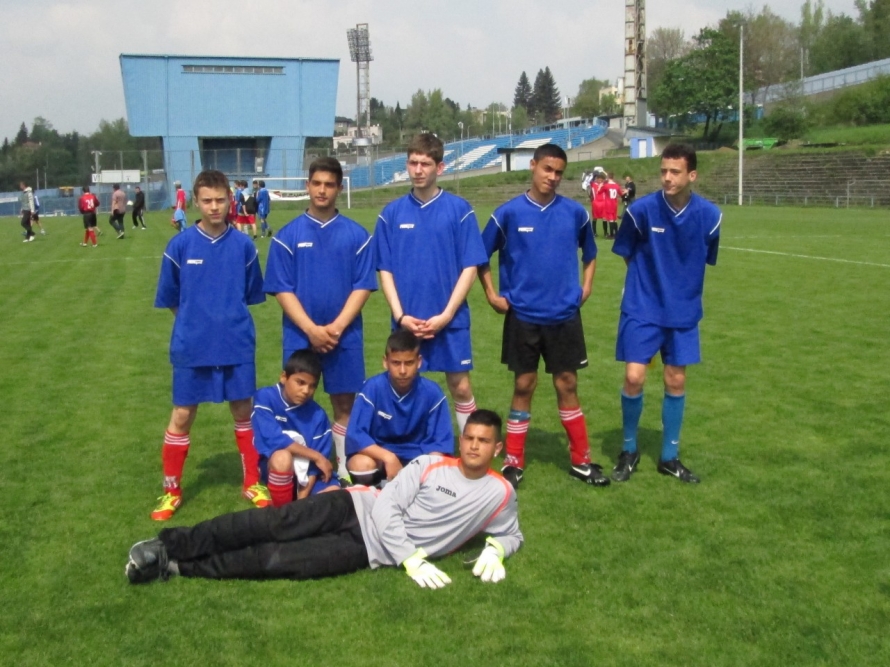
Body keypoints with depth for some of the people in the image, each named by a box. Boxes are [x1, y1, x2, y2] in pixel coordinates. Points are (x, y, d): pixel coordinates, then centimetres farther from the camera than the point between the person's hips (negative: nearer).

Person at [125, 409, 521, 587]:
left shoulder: (500, 494, 2)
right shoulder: (430, 464, -1)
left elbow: (512, 534, 18)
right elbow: (387, 507, -6)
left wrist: (495, 549, -7)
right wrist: (412, 560, -19)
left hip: (370, 551, -1)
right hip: (359, 510, 1)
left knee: (277, 560, -17)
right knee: (275, 525, -20)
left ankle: (176, 569, -12)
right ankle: (170, 545, -13)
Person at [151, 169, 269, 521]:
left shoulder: (243, 245, -3)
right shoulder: (180, 245, -6)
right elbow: (171, 299, 4)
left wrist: (231, 321, 8)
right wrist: (195, 325, 9)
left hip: (237, 345, 1)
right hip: (191, 347, -1)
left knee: (243, 411, 11)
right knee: (182, 416, 6)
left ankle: (252, 483, 26)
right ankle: (172, 490, 21)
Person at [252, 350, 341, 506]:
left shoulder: (317, 415, -5)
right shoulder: (265, 398, -12)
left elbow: (318, 458, -7)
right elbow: (273, 438, -23)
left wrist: (303, 496, -19)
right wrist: (316, 456, -19)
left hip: (304, 472, 2)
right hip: (273, 468, -2)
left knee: (334, 492, -24)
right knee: (282, 456, -35)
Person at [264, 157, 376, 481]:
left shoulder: (357, 235, 2)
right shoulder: (288, 235, 1)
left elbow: (362, 287, -2)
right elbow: (282, 289, -3)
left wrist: (337, 327, -13)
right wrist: (311, 329, -13)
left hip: (345, 335, 0)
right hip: (300, 336, 0)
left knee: (345, 403, 6)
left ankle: (345, 470, 17)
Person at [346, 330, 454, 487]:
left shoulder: (432, 392, -14)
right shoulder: (373, 388, -17)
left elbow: (442, 441, -10)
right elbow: (355, 435, -22)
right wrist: (389, 457, -34)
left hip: (417, 458, 1)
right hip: (379, 454, -1)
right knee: (362, 464, -34)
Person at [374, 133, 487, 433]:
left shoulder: (460, 209, -3)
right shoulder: (391, 213, 2)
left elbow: (470, 268, -4)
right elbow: (385, 270, 4)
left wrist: (445, 315, -11)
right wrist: (400, 315, -8)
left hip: (451, 321, -1)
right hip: (406, 323, 2)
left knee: (460, 387, 4)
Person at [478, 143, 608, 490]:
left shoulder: (575, 212, 1)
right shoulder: (509, 213, -4)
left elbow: (589, 253, 17)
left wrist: (585, 287, 6)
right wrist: (492, 294, 0)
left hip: (564, 316, 1)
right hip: (522, 316, -1)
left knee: (567, 385, 7)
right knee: (524, 386, 5)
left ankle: (581, 460, 18)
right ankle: (514, 463, 16)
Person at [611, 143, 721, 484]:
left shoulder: (709, 215, -9)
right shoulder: (641, 210, -15)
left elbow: (704, 259, 8)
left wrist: (681, 287, 10)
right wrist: (651, 280, 6)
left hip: (683, 312, 2)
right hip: (642, 309, -2)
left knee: (676, 381, 7)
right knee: (634, 377, -8)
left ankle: (669, 457, 23)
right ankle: (629, 450, 15)